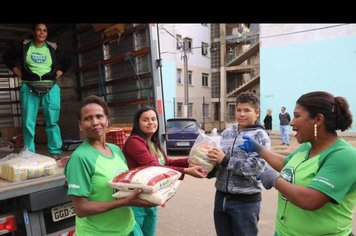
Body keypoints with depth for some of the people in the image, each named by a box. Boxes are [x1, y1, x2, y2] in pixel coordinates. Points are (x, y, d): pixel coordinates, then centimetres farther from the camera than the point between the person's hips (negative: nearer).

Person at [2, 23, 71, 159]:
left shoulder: (53, 48, 9)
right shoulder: (24, 46, 9)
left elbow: (67, 62, 23)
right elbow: (7, 57, 21)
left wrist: (60, 72, 10)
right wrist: (17, 72, 11)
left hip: (50, 88, 0)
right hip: (29, 88, 0)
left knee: (52, 121, -3)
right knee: (28, 122, 0)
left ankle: (55, 152, 3)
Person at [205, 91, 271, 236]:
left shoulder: (260, 135, -8)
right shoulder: (227, 132, 6)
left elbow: (256, 166, -20)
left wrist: (225, 160, -23)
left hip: (245, 200, -5)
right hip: (221, 197, 5)